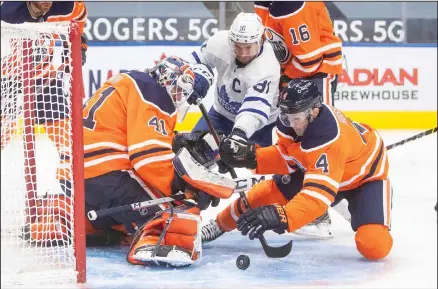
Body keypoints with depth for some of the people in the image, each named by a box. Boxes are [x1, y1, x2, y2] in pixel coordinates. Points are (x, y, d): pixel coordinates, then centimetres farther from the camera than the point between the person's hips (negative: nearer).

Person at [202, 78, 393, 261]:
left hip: (365, 175, -7)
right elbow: (287, 157, -4)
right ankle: (220, 225, 21)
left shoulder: (329, 140, -44)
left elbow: (318, 193, -52)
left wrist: (282, 217, -65)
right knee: (271, 192, -5)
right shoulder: (294, 119, -21)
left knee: (373, 245, -24)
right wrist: (249, 157, -20)